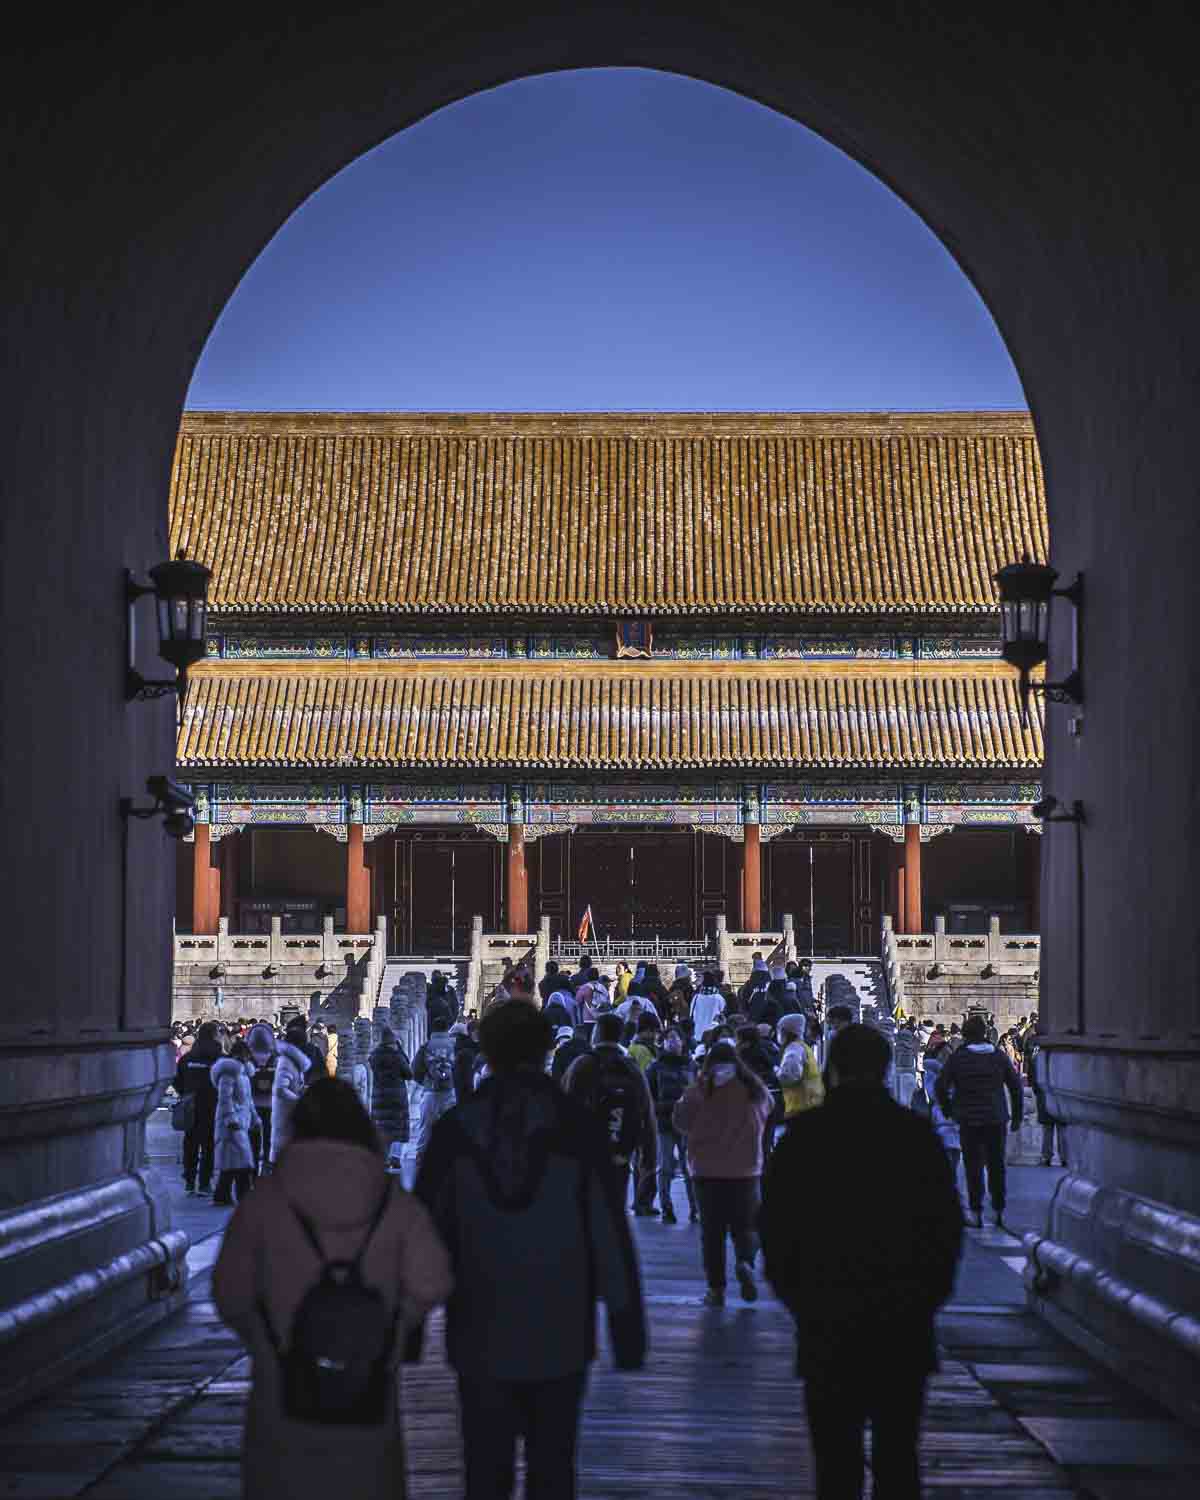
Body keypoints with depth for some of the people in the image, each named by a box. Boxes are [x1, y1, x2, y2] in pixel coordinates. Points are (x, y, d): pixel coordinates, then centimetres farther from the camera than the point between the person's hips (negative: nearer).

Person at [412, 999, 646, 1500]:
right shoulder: (576, 1127, -6)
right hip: (559, 1339, -1)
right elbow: (611, 1236, -7)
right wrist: (628, 1327, 0)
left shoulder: (456, 1129, -3)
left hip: (480, 1340, 1)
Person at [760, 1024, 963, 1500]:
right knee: (897, 1459, 8)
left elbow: (774, 1228, 1)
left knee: (836, 1460, 3)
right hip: (904, 1326, 1)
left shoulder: (803, 1135, -2)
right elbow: (947, 1225, 4)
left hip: (826, 1323, -1)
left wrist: (796, 1297, 12)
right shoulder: (916, 1134, 0)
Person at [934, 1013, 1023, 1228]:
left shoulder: (958, 1058, -5)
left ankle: (976, 1213, 0)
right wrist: (1016, 1117, 13)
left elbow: (940, 1086, -9)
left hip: (969, 1121, -2)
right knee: (997, 1166, 12)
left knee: (973, 1168, 2)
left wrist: (948, 1110, 6)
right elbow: (1016, 1087, 6)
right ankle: (999, 1212, 15)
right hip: (996, 1120, 2)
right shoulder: (999, 1057, 3)